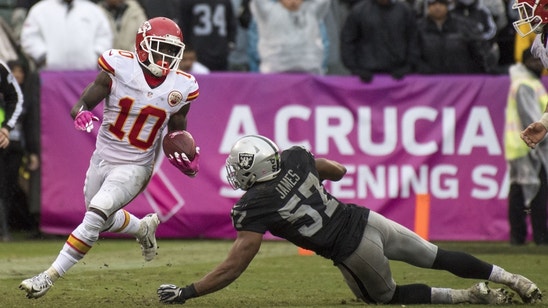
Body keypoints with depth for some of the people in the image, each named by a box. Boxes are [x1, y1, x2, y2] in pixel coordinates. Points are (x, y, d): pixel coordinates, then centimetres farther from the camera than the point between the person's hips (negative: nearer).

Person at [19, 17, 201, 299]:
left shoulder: (180, 87, -8)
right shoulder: (118, 69, -15)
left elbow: (177, 131, 9)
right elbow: (84, 102, -12)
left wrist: (187, 161, -9)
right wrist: (81, 113, -36)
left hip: (134, 168, -2)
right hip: (102, 159, 2)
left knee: (95, 218, -19)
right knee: (103, 221, 20)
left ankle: (49, 277, -12)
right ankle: (144, 228, 52)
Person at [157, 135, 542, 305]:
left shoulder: (255, 206, -16)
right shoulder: (295, 158, 0)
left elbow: (234, 267, -16)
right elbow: (338, 171, 20)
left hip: (352, 251, -5)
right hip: (364, 219, 5)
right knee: (440, 257, 19)